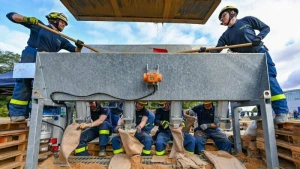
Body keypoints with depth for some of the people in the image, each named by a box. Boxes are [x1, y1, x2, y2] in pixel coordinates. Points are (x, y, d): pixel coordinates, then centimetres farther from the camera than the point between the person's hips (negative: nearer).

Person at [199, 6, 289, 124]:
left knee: (269, 79, -16)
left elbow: (266, 28, 7)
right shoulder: (226, 35, 7)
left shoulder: (247, 20, 0)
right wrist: (206, 51, -23)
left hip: (260, 53, -4)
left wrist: (259, 37, -13)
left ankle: (282, 111, -12)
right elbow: (216, 50, -3)